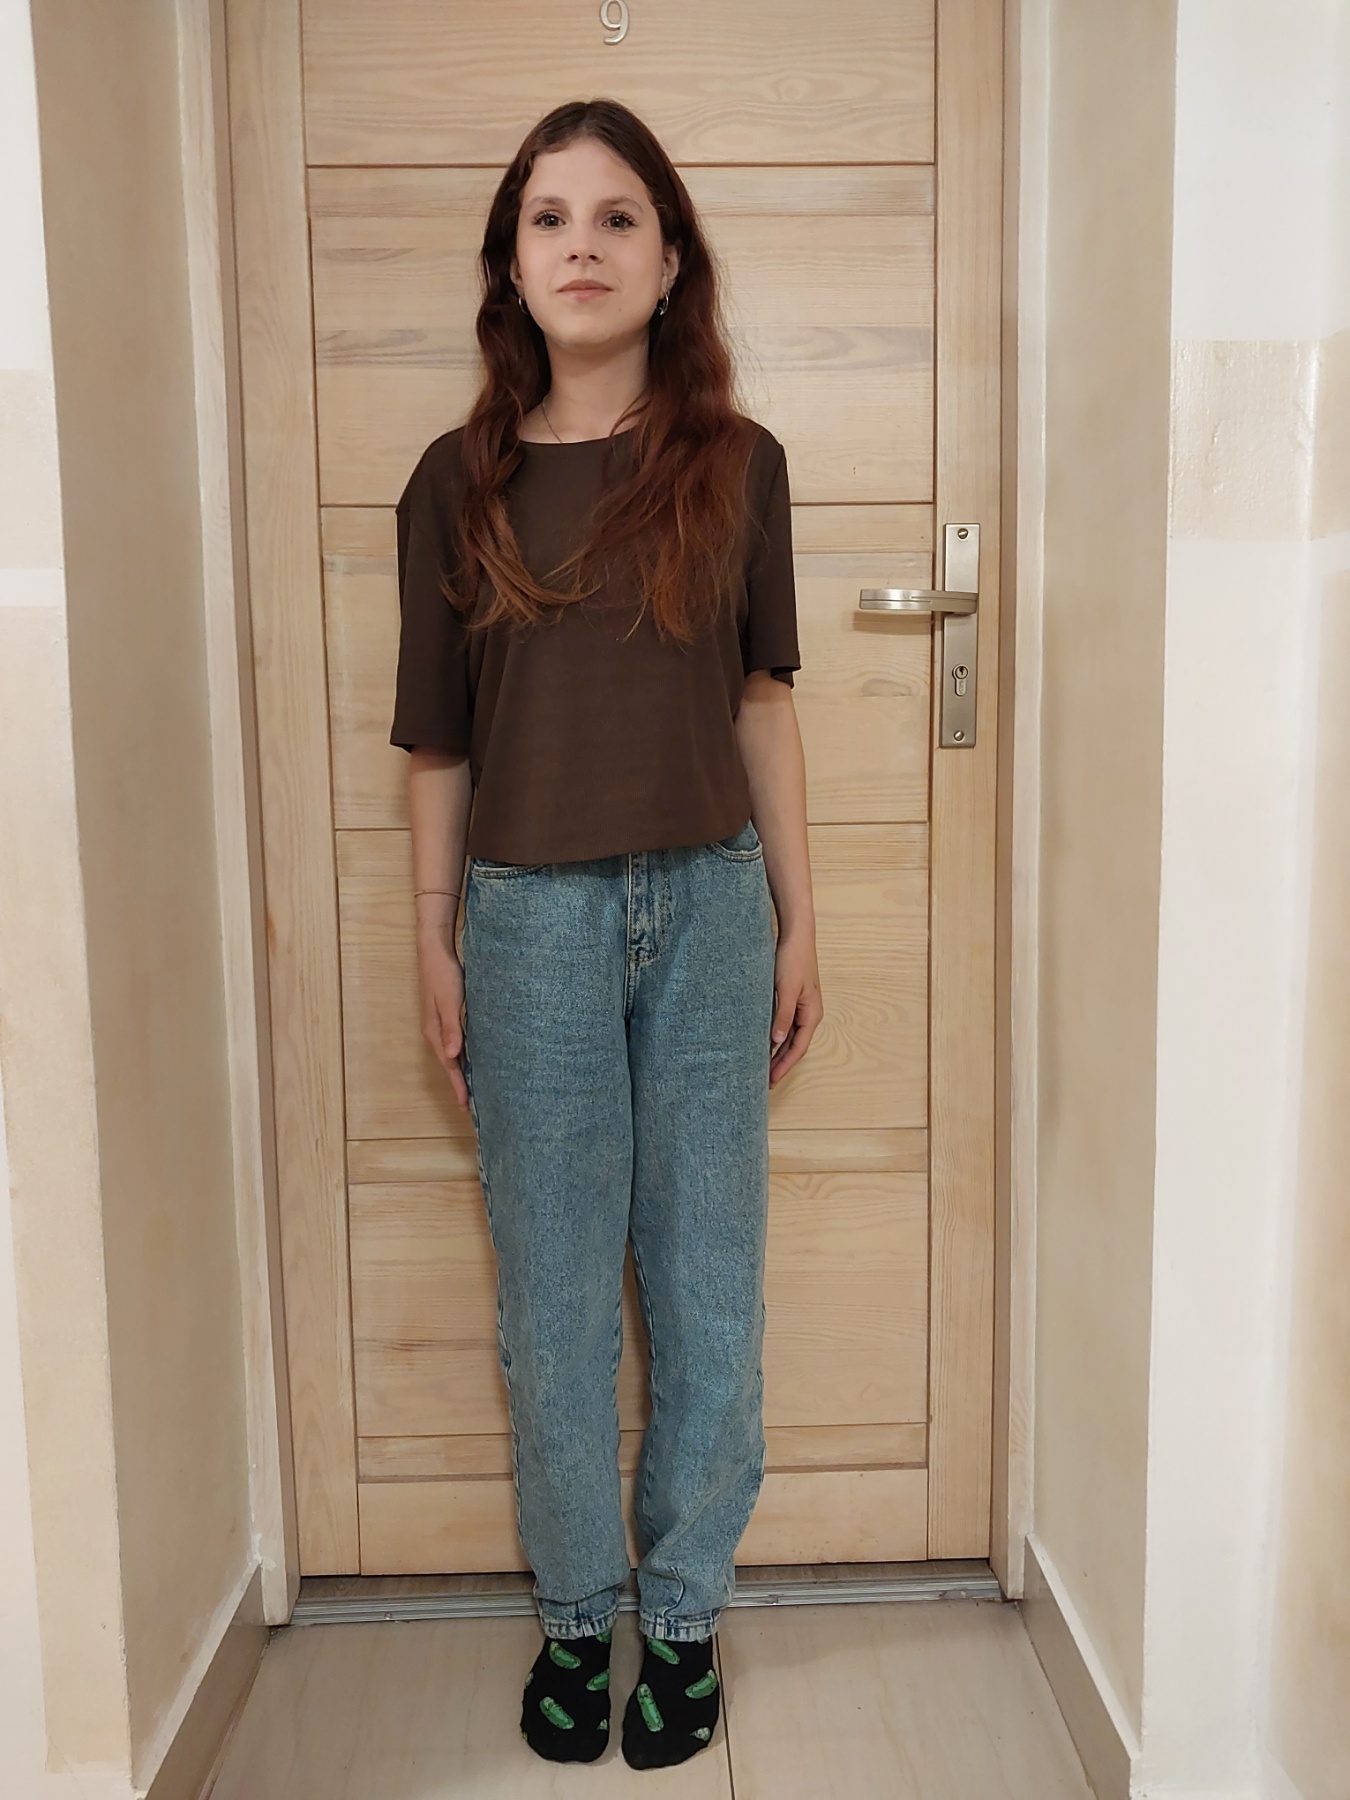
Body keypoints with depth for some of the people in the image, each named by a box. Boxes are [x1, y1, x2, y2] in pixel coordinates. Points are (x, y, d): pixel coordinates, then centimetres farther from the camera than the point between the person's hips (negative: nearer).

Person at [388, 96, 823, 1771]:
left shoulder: (737, 464, 2)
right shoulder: (460, 480, 0)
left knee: (707, 1283, 9)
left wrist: (798, 921, 6)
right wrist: (434, 943, 4)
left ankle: (683, 1613, 30)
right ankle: (575, 1615, 31)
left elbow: (762, 703, 6)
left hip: (710, 908, 1)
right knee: (554, 1295, 9)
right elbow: (437, 738, 4)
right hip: (533, 922, 0)